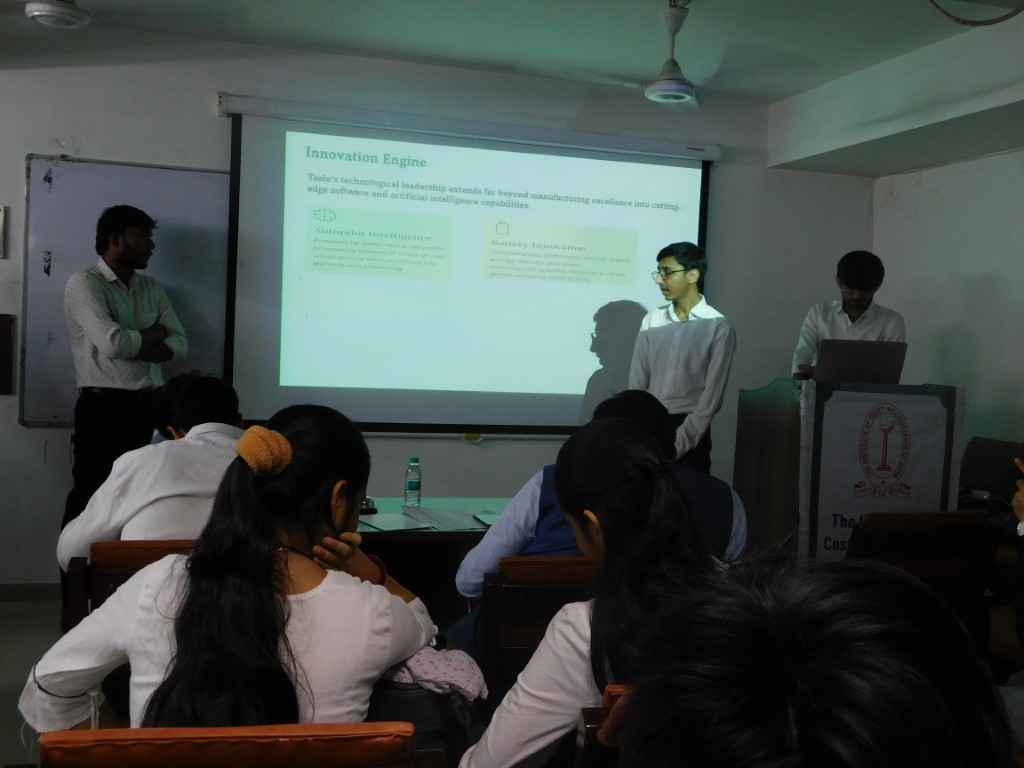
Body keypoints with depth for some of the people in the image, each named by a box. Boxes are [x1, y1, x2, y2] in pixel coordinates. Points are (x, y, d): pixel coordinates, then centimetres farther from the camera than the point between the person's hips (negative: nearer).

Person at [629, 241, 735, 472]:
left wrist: (679, 442, -13)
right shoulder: (652, 320, 5)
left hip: (691, 433, -3)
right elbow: (637, 383, 4)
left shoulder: (718, 326, -6)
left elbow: (712, 394, -9)